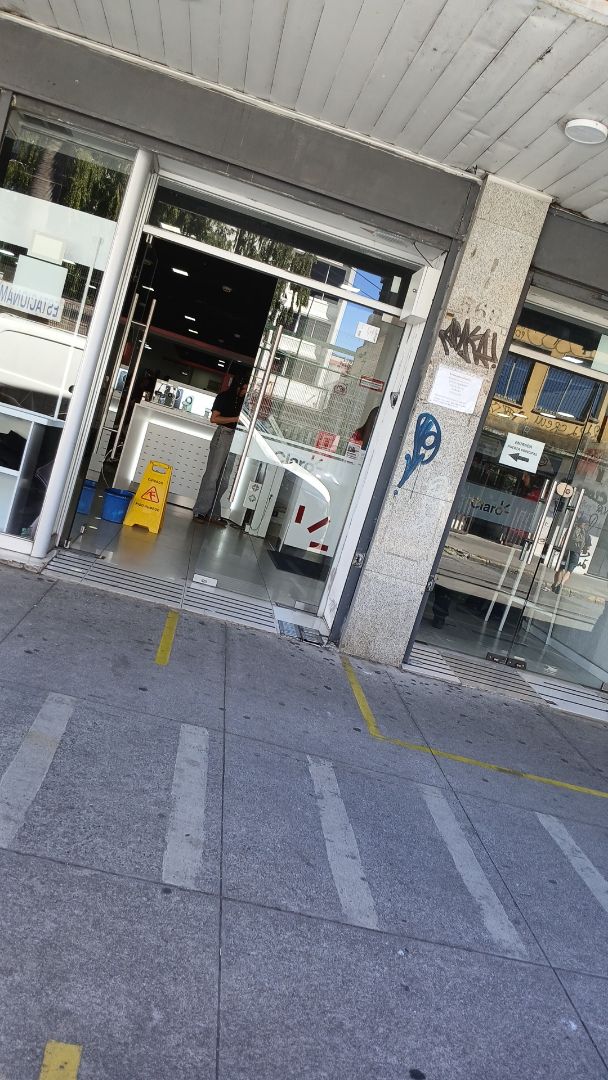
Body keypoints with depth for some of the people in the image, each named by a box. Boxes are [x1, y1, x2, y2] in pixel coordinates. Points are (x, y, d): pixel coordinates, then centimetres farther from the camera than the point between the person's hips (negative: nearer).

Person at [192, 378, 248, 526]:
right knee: (212, 475, -7)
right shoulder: (224, 397, 3)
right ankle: (200, 512, -4)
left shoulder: (244, 400, 16)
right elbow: (214, 418, -3)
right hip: (224, 435, -5)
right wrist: (236, 419, -9)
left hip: (237, 439, 5)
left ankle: (213, 514, 6)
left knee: (225, 479, 2)